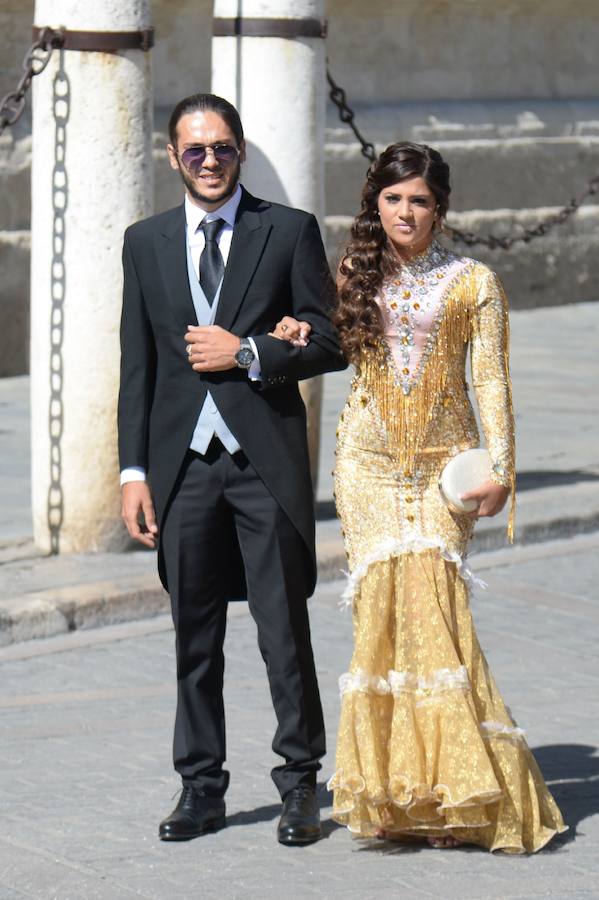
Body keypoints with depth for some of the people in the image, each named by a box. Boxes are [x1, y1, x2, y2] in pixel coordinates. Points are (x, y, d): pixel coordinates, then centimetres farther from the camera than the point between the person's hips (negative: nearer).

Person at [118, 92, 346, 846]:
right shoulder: (146, 243, 11)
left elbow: (333, 343, 1)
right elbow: (137, 366, 10)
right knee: (194, 636, 7)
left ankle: (299, 784, 10)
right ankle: (201, 788, 16)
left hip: (265, 458, -3)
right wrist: (135, 471, 4)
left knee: (284, 629, -1)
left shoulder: (290, 231, 3)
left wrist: (247, 353, -11)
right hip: (183, 463, 3)